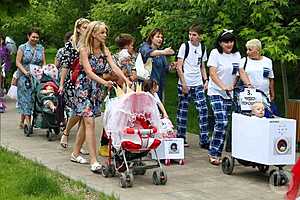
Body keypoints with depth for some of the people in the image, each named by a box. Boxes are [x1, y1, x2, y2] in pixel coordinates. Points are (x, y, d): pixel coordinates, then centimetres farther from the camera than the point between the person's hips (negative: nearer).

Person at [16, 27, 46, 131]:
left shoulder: (41, 48, 10)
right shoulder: (22, 48, 0)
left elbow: (44, 62, 11)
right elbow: (18, 62, -4)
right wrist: (25, 72, -16)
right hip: (24, 77, -3)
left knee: (34, 98, 1)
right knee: (26, 98, -8)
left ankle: (23, 121, 11)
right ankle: (27, 122, -11)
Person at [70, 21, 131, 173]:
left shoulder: (105, 50, 8)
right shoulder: (84, 49, -10)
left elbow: (114, 66, -3)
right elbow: (88, 71, -19)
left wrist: (126, 80, -19)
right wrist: (104, 82, -33)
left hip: (97, 89, 7)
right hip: (84, 87, -7)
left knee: (85, 122, 12)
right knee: (89, 122, -14)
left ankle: (75, 153, 26)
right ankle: (93, 161, -19)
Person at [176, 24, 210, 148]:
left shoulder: (202, 48, 10)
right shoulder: (185, 46, -4)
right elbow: (179, 67, -6)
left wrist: (205, 80, 6)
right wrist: (183, 84, -11)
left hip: (198, 85, 4)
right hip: (185, 84, -3)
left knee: (203, 110, -5)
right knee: (183, 110, 2)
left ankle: (204, 140, -3)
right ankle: (181, 138, 13)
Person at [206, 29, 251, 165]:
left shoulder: (236, 55, 9)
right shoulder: (215, 53, -8)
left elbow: (241, 72, 7)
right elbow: (212, 73, -15)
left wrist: (248, 84, -11)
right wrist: (223, 86, -28)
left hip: (229, 93, 6)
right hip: (216, 92, -6)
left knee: (223, 123, 5)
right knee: (222, 122, -17)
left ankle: (215, 153, 12)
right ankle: (213, 153, -9)